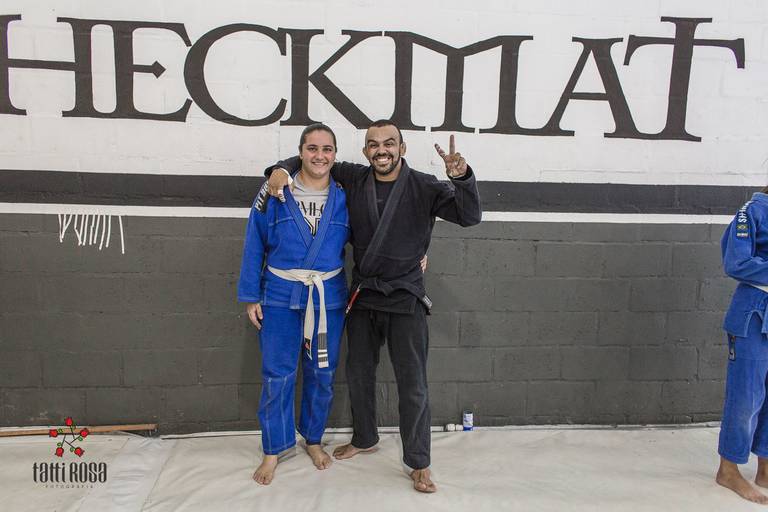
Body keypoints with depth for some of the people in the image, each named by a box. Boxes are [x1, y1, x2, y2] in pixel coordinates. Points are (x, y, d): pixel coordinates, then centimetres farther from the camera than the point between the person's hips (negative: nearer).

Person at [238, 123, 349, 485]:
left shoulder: (344, 197, 0)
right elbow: (255, 245, -1)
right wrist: (250, 296, -1)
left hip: (329, 298, 2)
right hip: (281, 296, -1)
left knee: (322, 374, 12)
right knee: (277, 376, 3)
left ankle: (313, 439, 34)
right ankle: (273, 450, 23)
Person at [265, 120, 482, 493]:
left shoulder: (423, 187, -9)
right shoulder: (354, 179, 0)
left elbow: (469, 216, -17)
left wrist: (462, 177, -34)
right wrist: (282, 168, -10)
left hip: (405, 298, -4)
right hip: (362, 297, 4)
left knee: (412, 385, 4)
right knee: (358, 374, 19)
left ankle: (418, 463, 21)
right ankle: (364, 439, 43)